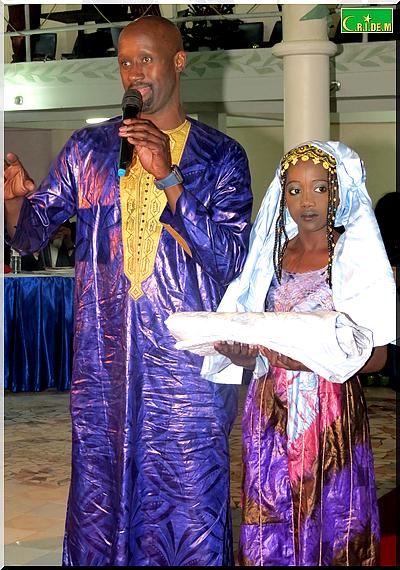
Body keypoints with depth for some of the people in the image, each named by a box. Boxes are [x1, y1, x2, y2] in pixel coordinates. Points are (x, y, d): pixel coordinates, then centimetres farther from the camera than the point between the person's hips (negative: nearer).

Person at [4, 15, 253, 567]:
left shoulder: (221, 156, 1)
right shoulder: (88, 149, 9)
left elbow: (229, 260, -10)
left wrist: (168, 176, -18)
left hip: (187, 363, -2)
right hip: (103, 359, 3)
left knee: (191, 507, 3)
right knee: (99, 498, 11)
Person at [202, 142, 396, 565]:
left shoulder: (354, 254, -5)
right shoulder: (271, 253, 9)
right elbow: (255, 352, 12)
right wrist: (237, 347, -11)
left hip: (331, 414, -4)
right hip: (271, 411, 4)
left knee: (328, 523, 2)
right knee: (271, 532, 8)